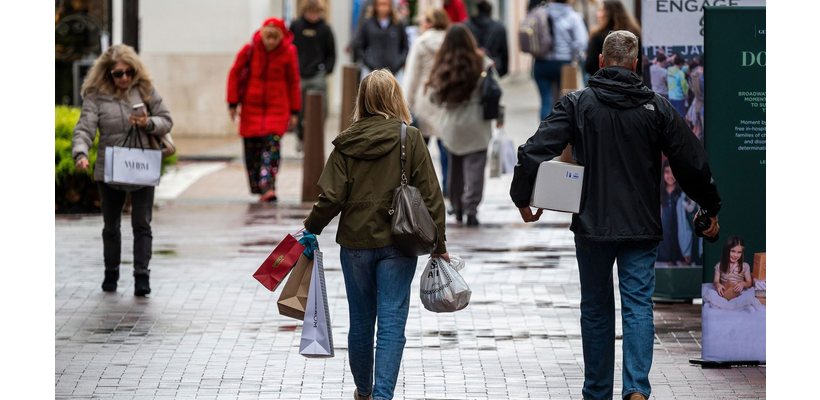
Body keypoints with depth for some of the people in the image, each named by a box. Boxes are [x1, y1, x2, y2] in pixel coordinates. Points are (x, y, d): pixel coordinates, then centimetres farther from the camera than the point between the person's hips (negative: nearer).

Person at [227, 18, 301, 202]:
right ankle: (257, 187, 12)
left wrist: (294, 111, 7)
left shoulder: (288, 53, -4)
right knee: (252, 146, 0)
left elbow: (293, 82, 6)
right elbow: (235, 74, 5)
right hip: (251, 106, 1)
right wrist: (233, 103, 2)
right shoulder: (250, 50, -5)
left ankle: (268, 187, -25)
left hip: (277, 107, -1)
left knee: (272, 143, -17)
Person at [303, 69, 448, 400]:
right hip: (397, 244, -2)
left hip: (355, 243, 2)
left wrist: (311, 228, 11)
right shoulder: (410, 139, -6)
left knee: (361, 321, 15)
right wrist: (438, 244, 3)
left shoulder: (346, 143, -3)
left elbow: (332, 197, -6)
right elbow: (430, 195, -6)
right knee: (392, 322, -2)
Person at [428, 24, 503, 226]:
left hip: (451, 124, 2)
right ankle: (471, 208, -12)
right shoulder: (482, 63, -7)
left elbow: (436, 97, 0)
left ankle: (457, 208, 24)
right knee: (475, 165, -2)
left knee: (455, 166, 15)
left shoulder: (442, 67, -3)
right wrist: (499, 116, 7)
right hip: (476, 124, -2)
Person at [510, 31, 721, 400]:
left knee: (596, 310, 12)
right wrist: (711, 208, 15)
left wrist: (523, 198, 2)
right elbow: (693, 162, 2)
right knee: (638, 307, 1)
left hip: (591, 227, 0)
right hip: (642, 229, 0)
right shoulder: (656, 107, -1)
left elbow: (534, 152, -11)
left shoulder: (576, 104, -4)